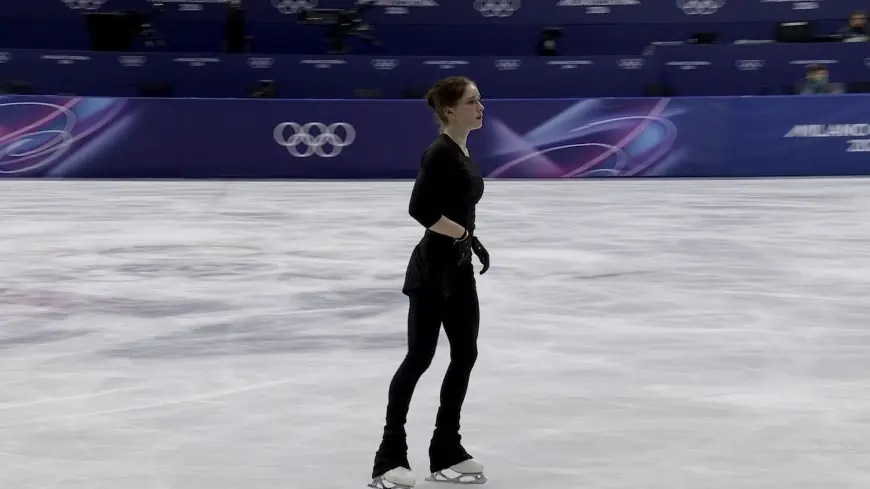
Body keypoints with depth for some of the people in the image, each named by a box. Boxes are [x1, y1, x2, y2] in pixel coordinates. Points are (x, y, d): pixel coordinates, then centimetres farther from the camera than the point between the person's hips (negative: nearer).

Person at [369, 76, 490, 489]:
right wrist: (465, 233, -18)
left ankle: (447, 451, 19)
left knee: (465, 354, 10)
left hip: (458, 268, 9)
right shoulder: (440, 153, -17)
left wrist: (473, 242, 9)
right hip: (433, 268, -9)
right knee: (419, 357, -3)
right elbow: (420, 209, -25)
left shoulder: (463, 151, 11)